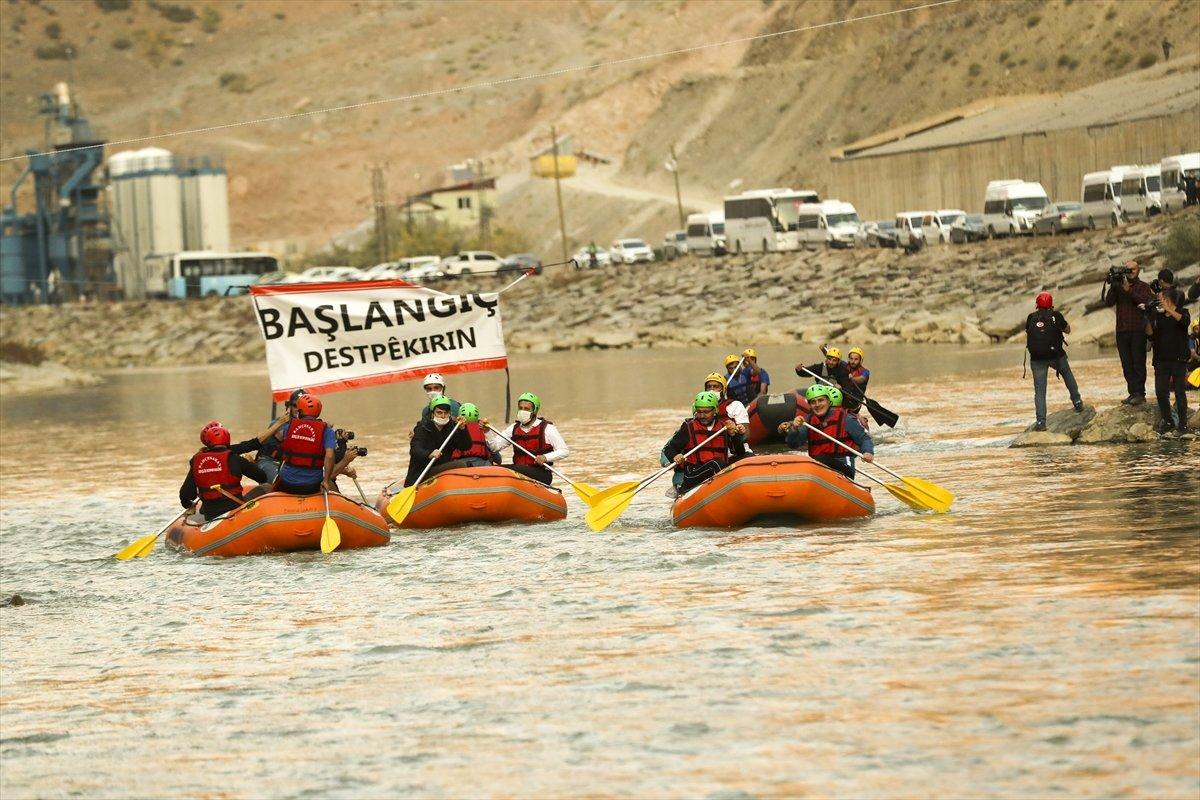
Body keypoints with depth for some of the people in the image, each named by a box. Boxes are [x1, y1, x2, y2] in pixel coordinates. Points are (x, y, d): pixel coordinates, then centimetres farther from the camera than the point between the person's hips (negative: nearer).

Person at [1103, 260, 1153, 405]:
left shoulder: (1144, 287, 5)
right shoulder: (1118, 286, 12)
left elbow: (1143, 300, -13)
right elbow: (1108, 302, 0)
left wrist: (1128, 289, -19)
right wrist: (1110, 285, -12)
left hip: (1138, 330, -4)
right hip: (1122, 331, 4)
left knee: (1138, 363, -7)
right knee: (1126, 364, 3)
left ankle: (1139, 393, -6)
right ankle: (1132, 393, 7)